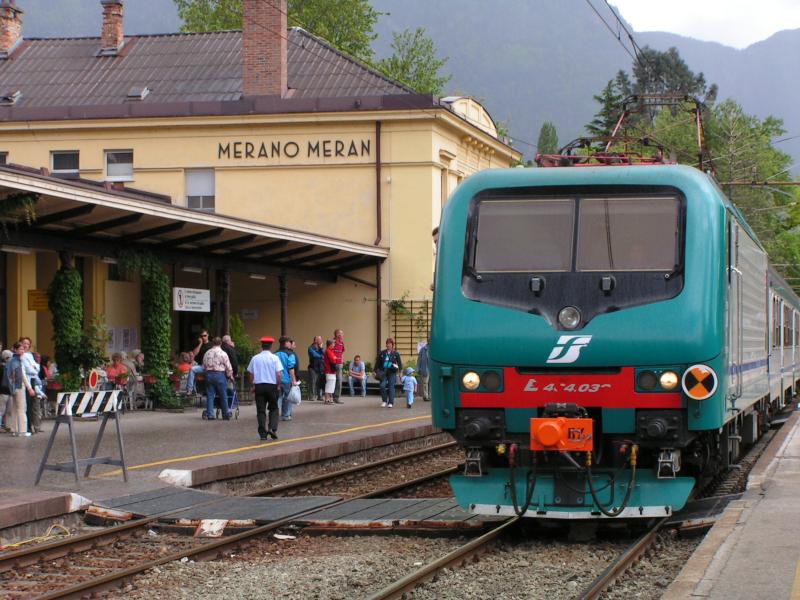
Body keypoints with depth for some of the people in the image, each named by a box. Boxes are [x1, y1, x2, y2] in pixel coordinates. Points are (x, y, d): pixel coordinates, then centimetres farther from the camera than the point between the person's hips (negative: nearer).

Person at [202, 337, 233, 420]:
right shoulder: (223, 353, -6)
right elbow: (228, 367, -2)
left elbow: (204, 366, 12)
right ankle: (226, 415, 9)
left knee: (210, 395, 5)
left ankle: (210, 415, 2)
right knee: (223, 396, 5)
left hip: (209, 374, 3)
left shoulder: (207, 353, 7)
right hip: (220, 374, -3)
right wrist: (230, 376, 13)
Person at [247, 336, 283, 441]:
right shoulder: (274, 358, -5)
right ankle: (272, 428, -6)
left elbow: (251, 373, 4)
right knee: (273, 408, 12)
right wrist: (278, 385, 3)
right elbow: (278, 374, -10)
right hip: (272, 385, -1)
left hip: (259, 385, 1)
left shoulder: (255, 358, 1)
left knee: (260, 410, 5)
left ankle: (263, 433, 3)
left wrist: (253, 386, 14)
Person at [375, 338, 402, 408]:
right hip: (383, 372, 2)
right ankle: (384, 401, 8)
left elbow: (399, 363, 3)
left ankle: (390, 402, 2)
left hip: (392, 372, -2)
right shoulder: (382, 353, 9)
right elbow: (378, 362, 13)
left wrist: (400, 370, -7)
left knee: (391, 387, -3)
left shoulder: (396, 354, 3)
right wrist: (376, 371, 10)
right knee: (382, 386, -8)